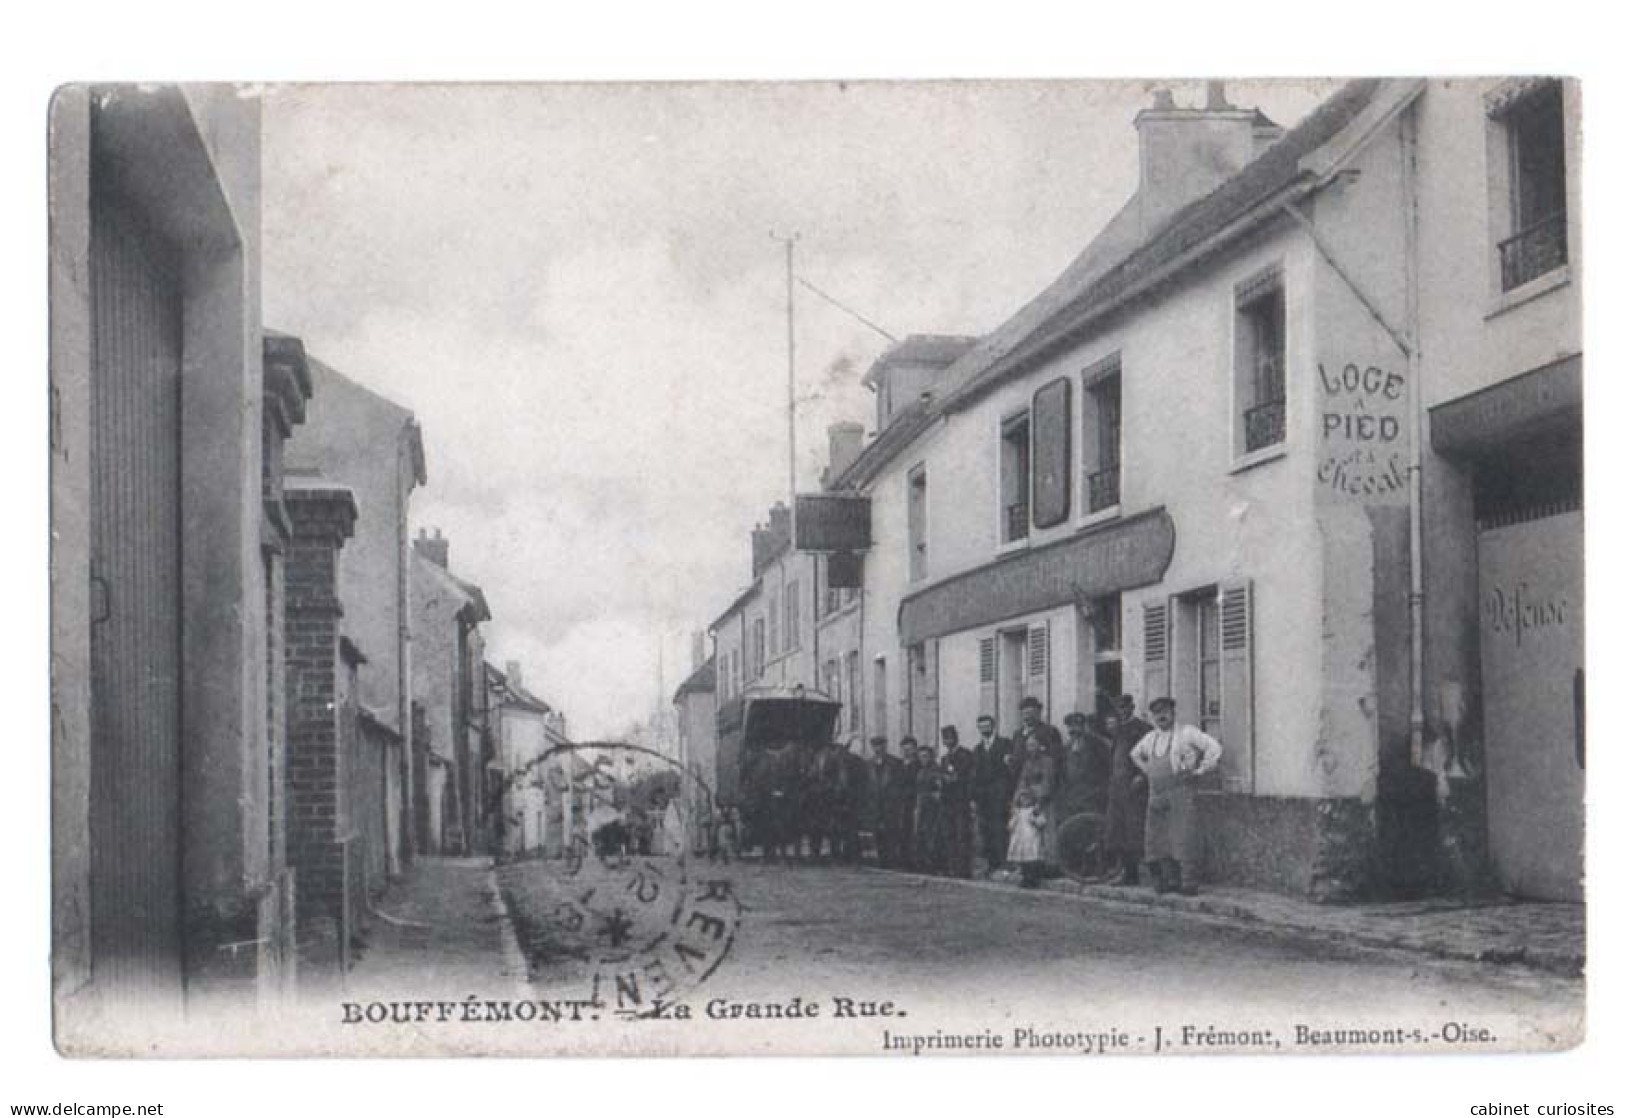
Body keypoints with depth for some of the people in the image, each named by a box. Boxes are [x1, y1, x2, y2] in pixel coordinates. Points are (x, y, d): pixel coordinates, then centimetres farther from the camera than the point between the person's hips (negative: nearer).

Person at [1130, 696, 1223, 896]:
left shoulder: (1187, 733, -2)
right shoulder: (1150, 738, 16)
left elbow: (1214, 748, -7)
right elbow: (1135, 754, 36)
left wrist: (1200, 771, -7)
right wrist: (1147, 771, 22)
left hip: (1181, 791, -6)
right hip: (1157, 795, 6)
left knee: (1182, 838, -13)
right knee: (1158, 840, 2)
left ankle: (1188, 883, -12)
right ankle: (1170, 881, 9)